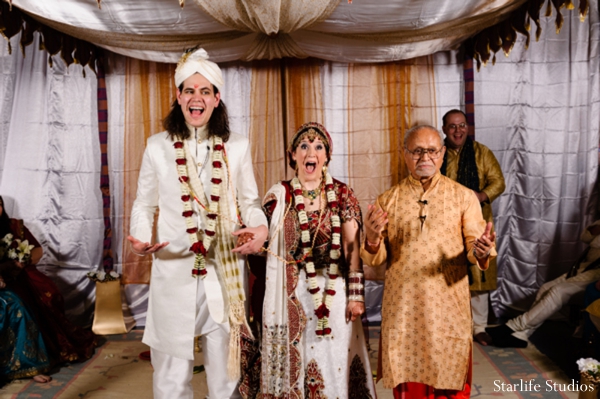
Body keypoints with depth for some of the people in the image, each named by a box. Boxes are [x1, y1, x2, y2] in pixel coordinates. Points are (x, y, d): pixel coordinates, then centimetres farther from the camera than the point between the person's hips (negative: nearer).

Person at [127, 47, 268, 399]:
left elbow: (249, 202, 8)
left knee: (227, 371, 13)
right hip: (173, 272, 0)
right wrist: (141, 239, -12)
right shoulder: (158, 147, 3)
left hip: (225, 274, 1)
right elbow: (145, 205, 8)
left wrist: (261, 228, -14)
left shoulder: (237, 147, 5)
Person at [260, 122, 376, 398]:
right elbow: (264, 244, 4)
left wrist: (356, 295, -3)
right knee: (295, 361, 11)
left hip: (335, 291, 0)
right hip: (293, 293, 0)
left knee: (336, 358, 9)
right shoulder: (279, 195, -1)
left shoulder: (342, 194, 0)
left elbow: (351, 247, -1)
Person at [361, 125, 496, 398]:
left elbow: (475, 249, -2)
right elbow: (376, 260, 1)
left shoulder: (463, 196, 1)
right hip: (402, 308, 1)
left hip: (448, 306, 0)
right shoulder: (387, 200, 3)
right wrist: (372, 239, -21)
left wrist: (481, 252, -25)